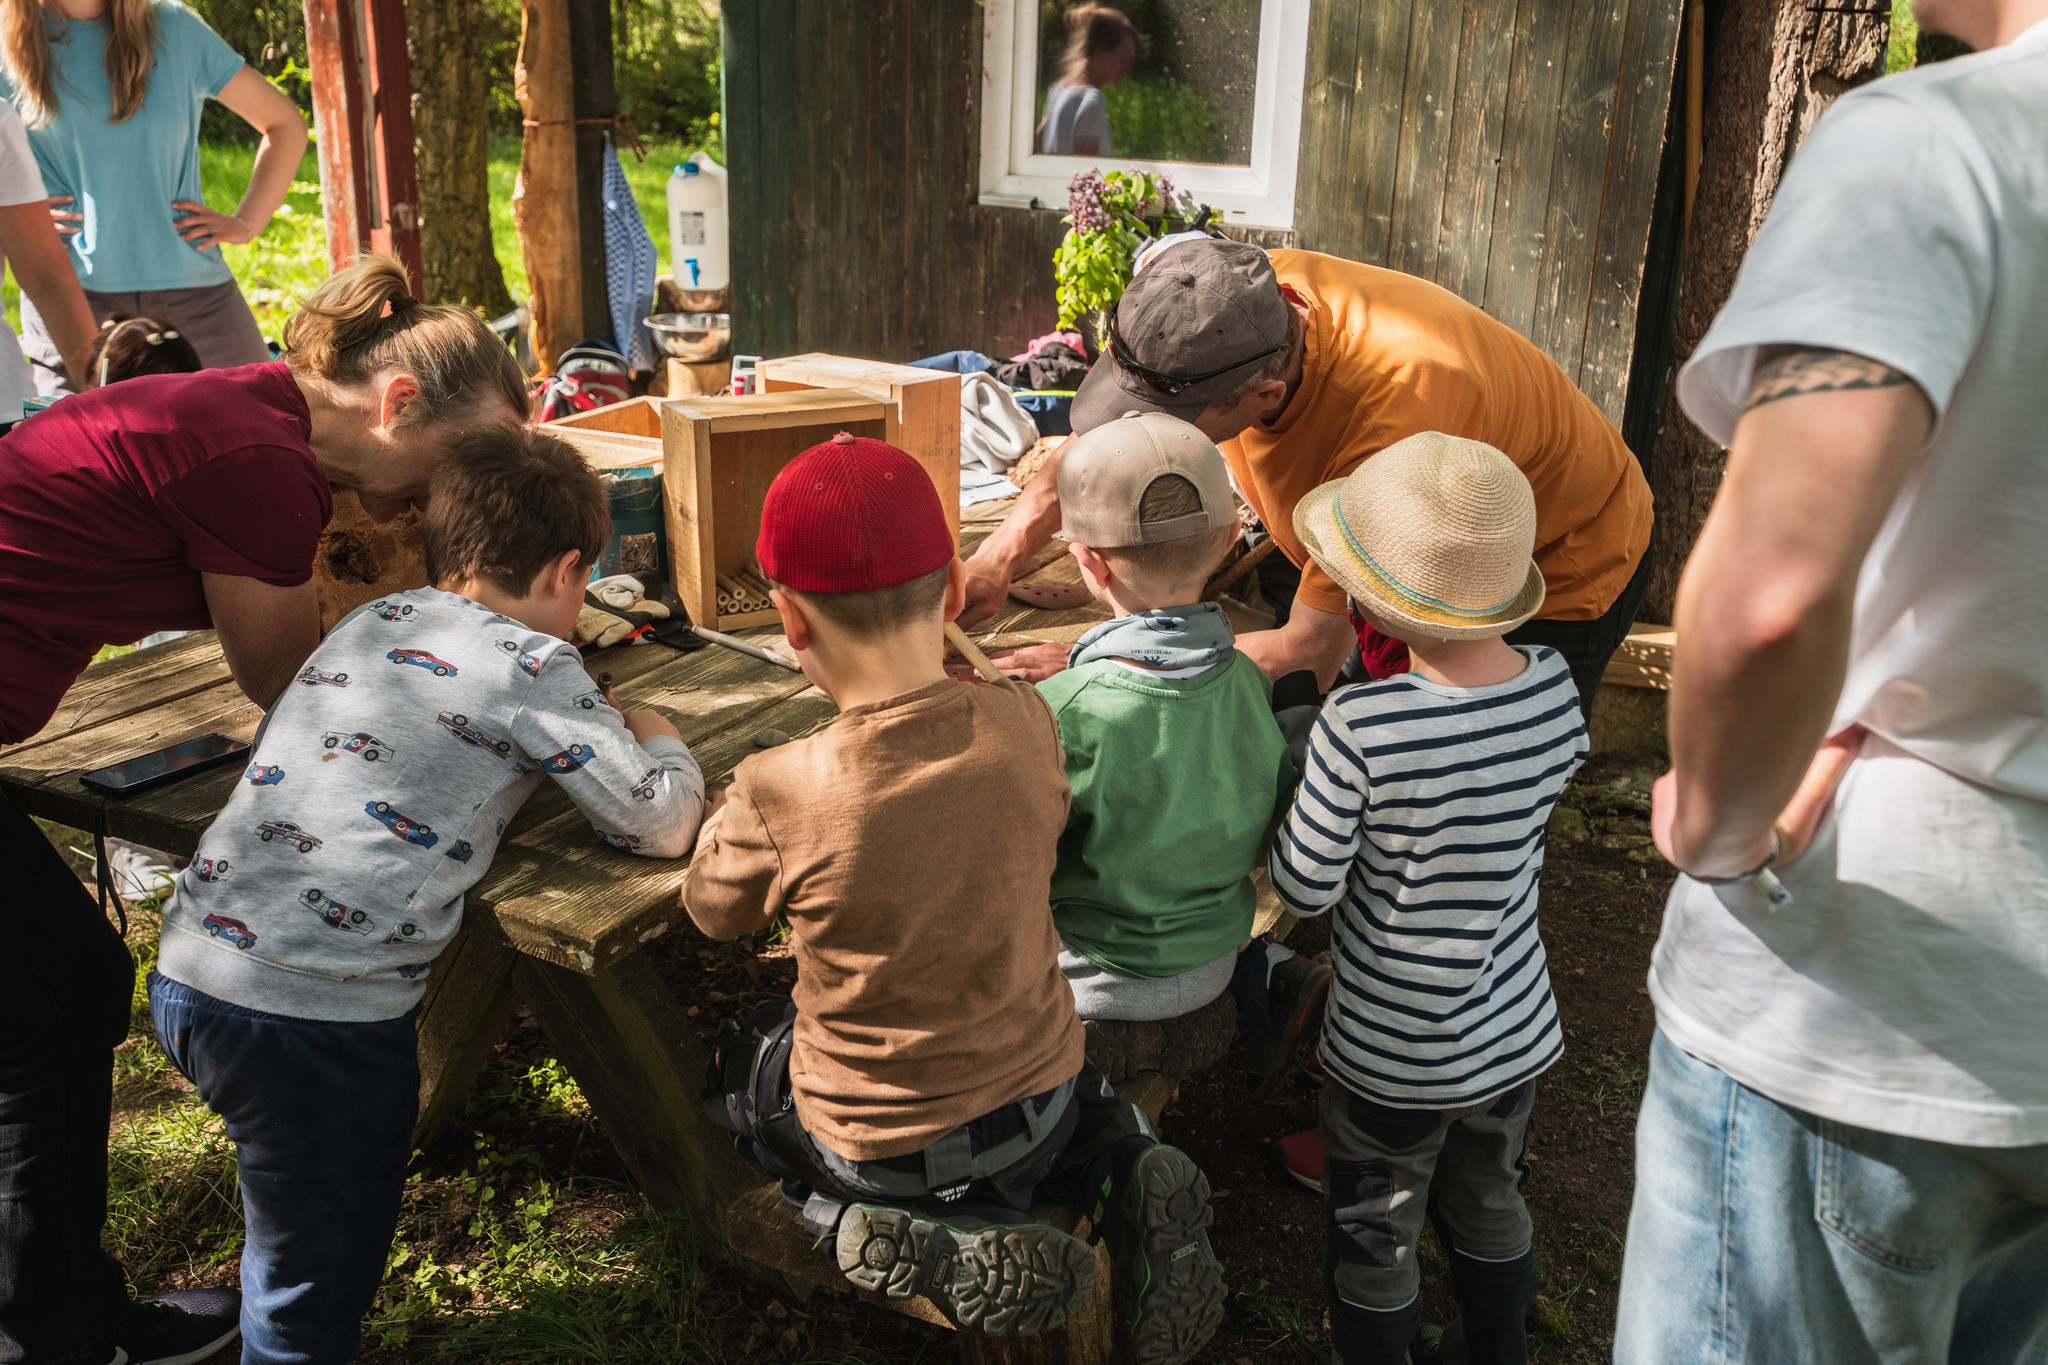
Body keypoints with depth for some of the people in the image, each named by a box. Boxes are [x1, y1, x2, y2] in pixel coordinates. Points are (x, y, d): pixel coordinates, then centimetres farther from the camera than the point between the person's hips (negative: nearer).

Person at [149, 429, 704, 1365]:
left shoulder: (369, 622, 14)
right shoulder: (531, 664, -7)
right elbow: (663, 826, -5)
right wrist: (657, 737, 17)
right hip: (310, 1009, -7)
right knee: (312, 1276, 13)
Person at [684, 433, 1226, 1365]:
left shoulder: (781, 796, -28)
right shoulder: (1025, 724, -18)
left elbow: (711, 911, -6)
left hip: (881, 1145, -4)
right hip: (1044, 1110, 4)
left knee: (727, 1056, 25)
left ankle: (930, 1248, 5)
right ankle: (1120, 1174, 10)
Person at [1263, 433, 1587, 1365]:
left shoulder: (1358, 730, -31)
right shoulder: (1553, 687, -15)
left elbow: (1304, 890, -20)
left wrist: (1297, 786, -4)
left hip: (1393, 1052, -5)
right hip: (1516, 1031, 5)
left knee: (1374, 1242, 19)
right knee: (1491, 1210, 29)